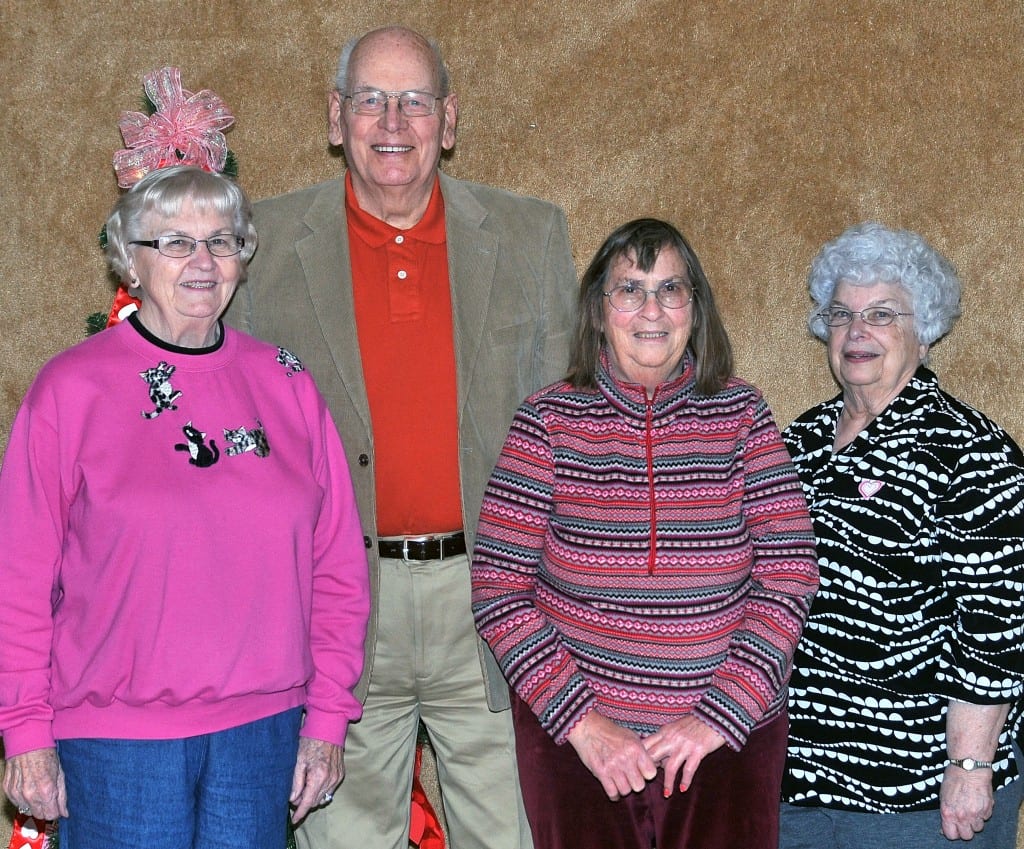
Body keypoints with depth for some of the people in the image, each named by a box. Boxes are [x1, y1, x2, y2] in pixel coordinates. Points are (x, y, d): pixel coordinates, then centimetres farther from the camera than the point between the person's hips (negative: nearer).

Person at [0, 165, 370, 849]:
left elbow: (336, 562, 7)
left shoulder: (286, 384, 6)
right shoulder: (72, 388, -3)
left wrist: (328, 714, 4)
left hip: (262, 727, 3)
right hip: (116, 738, -3)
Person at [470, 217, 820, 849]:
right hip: (575, 736, -1)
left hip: (731, 734, 1)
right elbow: (498, 587, -6)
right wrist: (579, 720, -12)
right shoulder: (550, 420, -4)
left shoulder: (741, 414, -1)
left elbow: (790, 574, -3)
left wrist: (720, 714, -10)